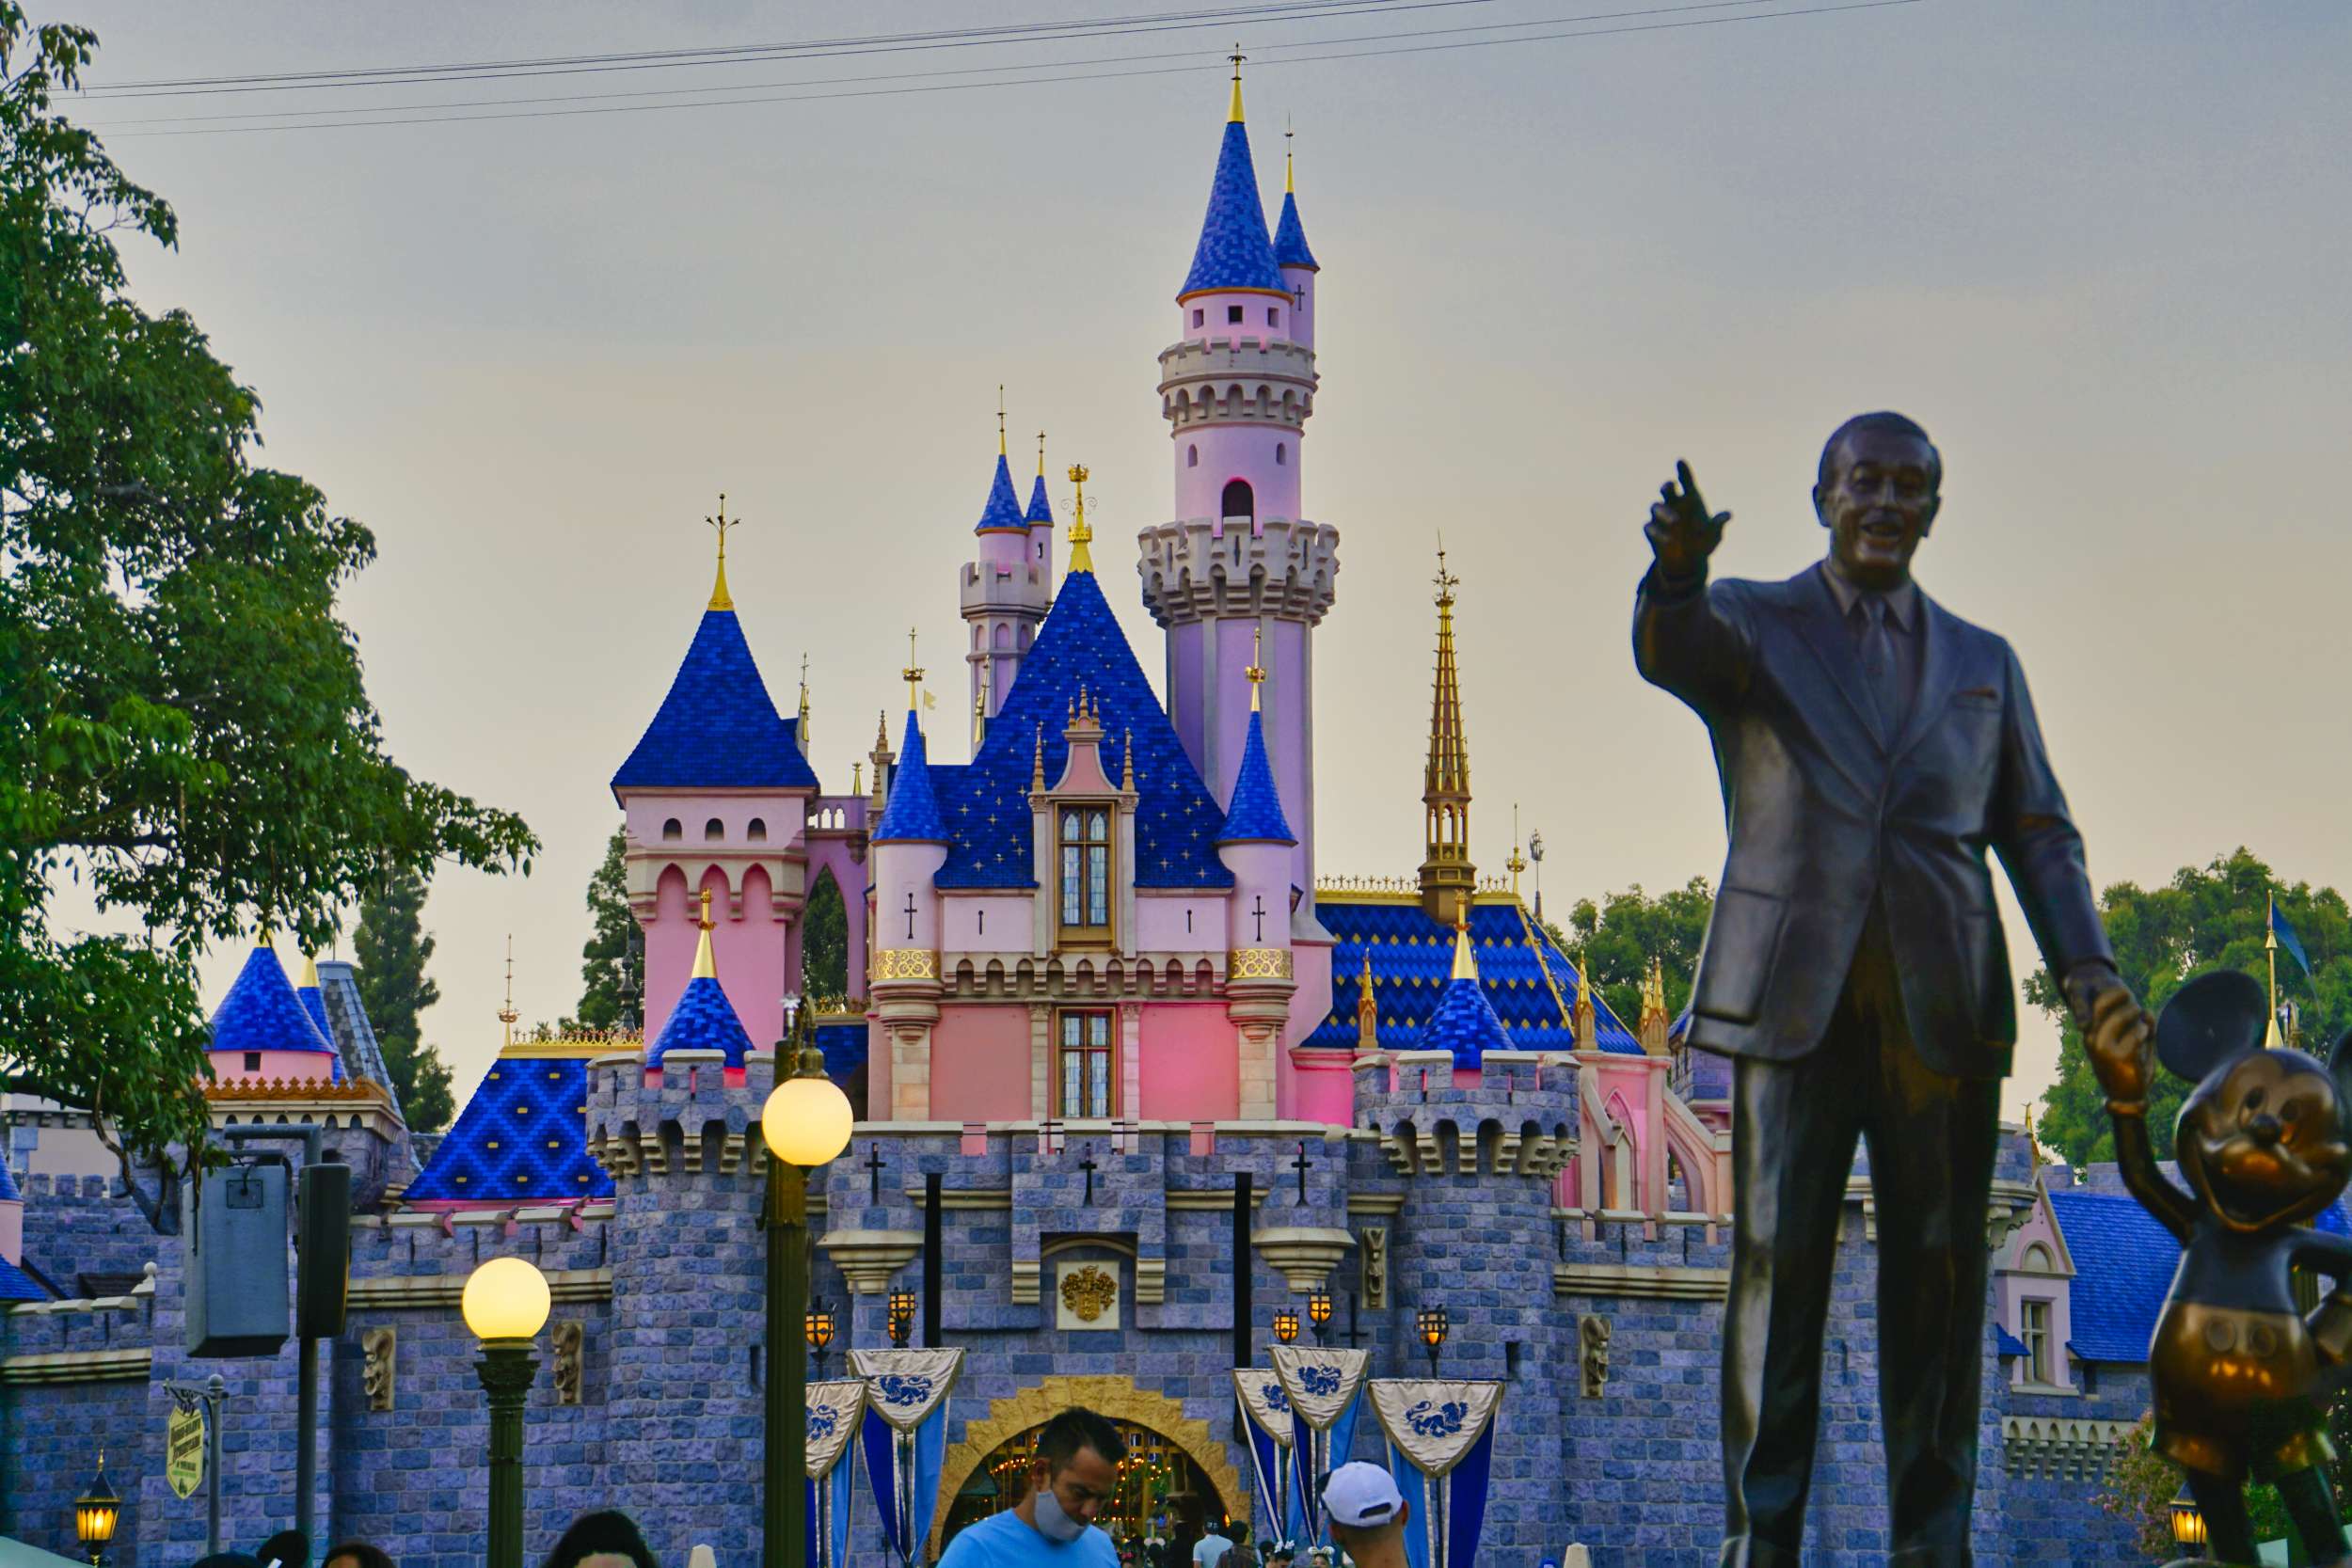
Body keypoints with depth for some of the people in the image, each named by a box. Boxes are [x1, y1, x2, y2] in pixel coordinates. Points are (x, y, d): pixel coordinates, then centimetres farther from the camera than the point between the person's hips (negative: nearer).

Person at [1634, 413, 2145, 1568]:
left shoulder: (1983, 664, 17)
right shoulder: (1747, 625, 8)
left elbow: (2038, 832, 14)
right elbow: (1666, 651, -15)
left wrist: (2086, 963, -4)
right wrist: (1677, 570, -39)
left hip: (1941, 1004, 2)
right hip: (1794, 997, -2)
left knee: (1939, 1277, 1)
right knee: (1777, 1265, -4)